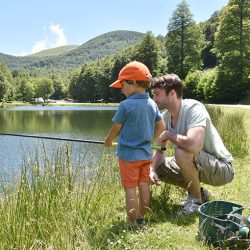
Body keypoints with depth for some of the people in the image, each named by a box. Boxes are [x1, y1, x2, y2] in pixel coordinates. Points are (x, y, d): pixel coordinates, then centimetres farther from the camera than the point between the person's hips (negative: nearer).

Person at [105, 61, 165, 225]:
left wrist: (108, 141, 13)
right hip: (146, 154, 6)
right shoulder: (152, 104, 3)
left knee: (130, 189, 2)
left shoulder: (126, 105, -15)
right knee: (144, 186, 14)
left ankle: (132, 223, 10)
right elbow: (161, 128, 8)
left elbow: (116, 129, -5)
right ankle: (141, 218, 27)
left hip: (129, 155, -6)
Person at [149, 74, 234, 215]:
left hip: (222, 169, -8)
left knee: (181, 152, -33)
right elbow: (160, 150, 4)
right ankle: (199, 192, 15)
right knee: (157, 167, 3)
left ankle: (196, 199, -9)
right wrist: (152, 170, -16)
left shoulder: (193, 108, -26)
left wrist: (168, 135, -25)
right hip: (196, 166, 8)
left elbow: (193, 144, -42)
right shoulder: (166, 117, -1)